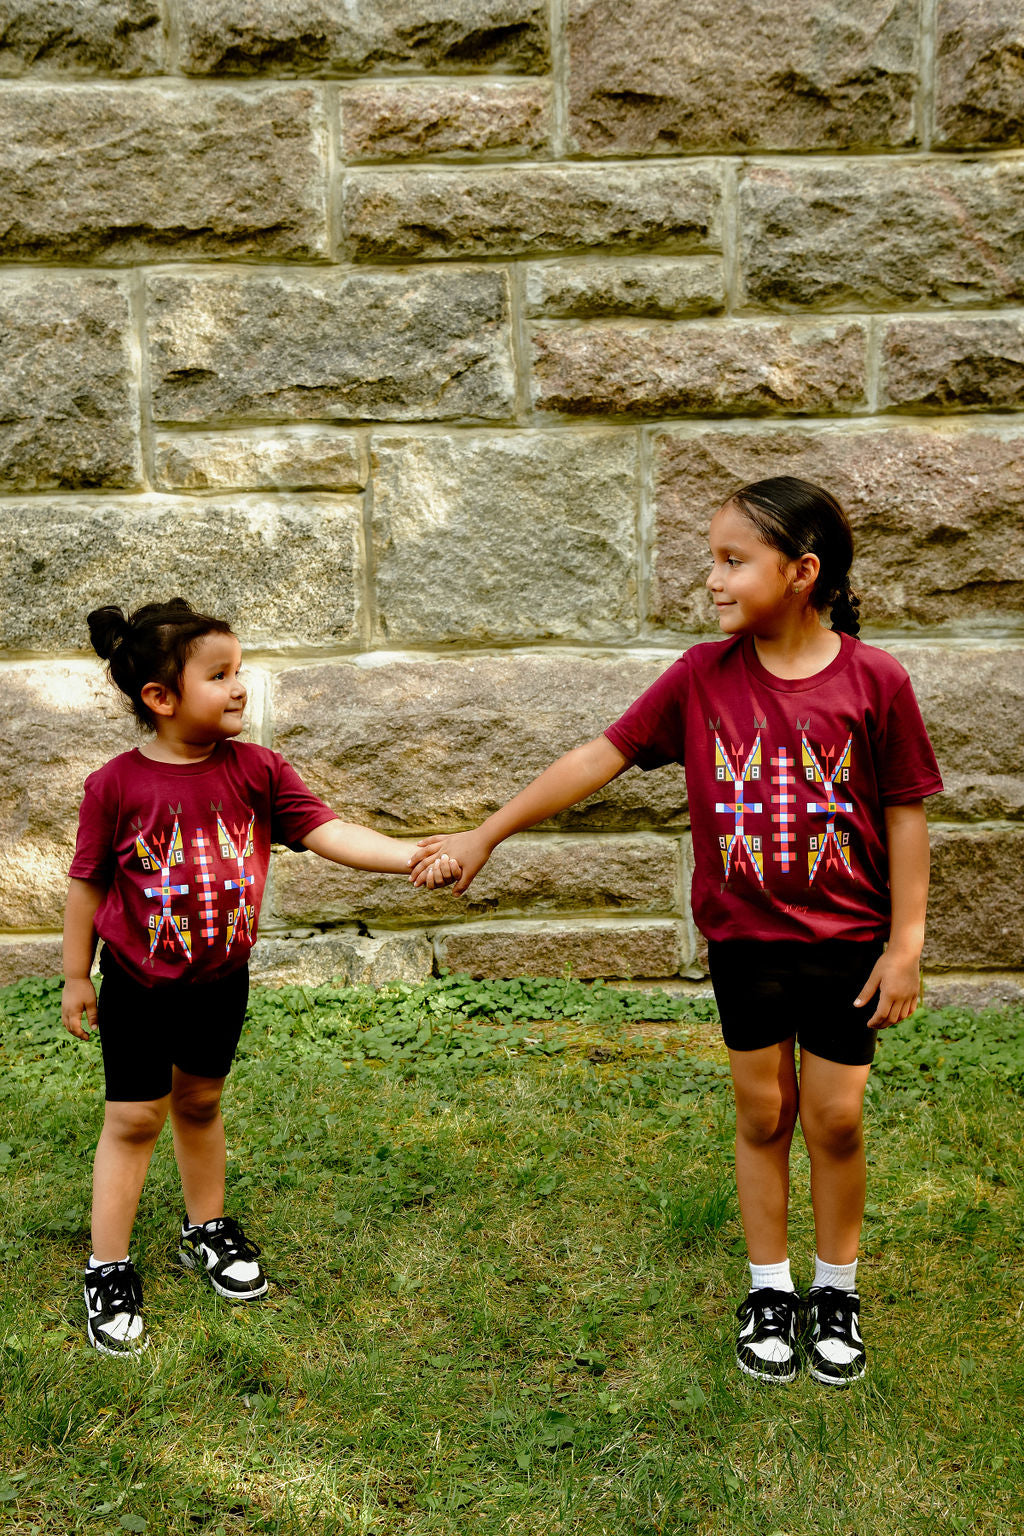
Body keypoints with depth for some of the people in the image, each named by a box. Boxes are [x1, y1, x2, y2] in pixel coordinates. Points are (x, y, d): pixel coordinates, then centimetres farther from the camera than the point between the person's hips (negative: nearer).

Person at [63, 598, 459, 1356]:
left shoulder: (257, 770, -11)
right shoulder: (117, 784, -18)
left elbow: (329, 832, -19)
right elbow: (89, 883, -8)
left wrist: (414, 857, -33)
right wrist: (76, 978, -1)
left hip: (221, 980, 3)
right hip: (139, 986, -3)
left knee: (201, 1101, 21)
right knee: (134, 1121, 5)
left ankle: (208, 1231, 40)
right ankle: (109, 1272, 19)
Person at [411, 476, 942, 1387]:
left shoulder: (874, 680, -13)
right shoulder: (704, 676, -7)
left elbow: (904, 813, -7)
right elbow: (602, 756, -4)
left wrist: (905, 944, -6)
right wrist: (487, 834, -4)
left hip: (845, 943, -1)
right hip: (743, 938, 2)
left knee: (836, 1117, 8)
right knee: (763, 1113, 12)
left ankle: (838, 1289, 31)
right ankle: (770, 1290, 30)